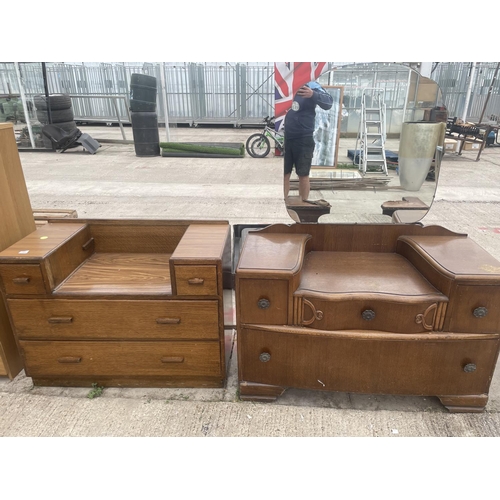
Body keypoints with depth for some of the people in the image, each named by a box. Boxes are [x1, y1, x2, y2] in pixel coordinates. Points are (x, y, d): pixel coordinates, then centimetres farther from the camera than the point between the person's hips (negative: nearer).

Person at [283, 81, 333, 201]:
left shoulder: (311, 86, -6)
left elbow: (329, 102, -19)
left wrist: (313, 95, -37)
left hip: (304, 139, -3)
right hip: (285, 138, 3)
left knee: (303, 175, 5)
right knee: (284, 174, 7)